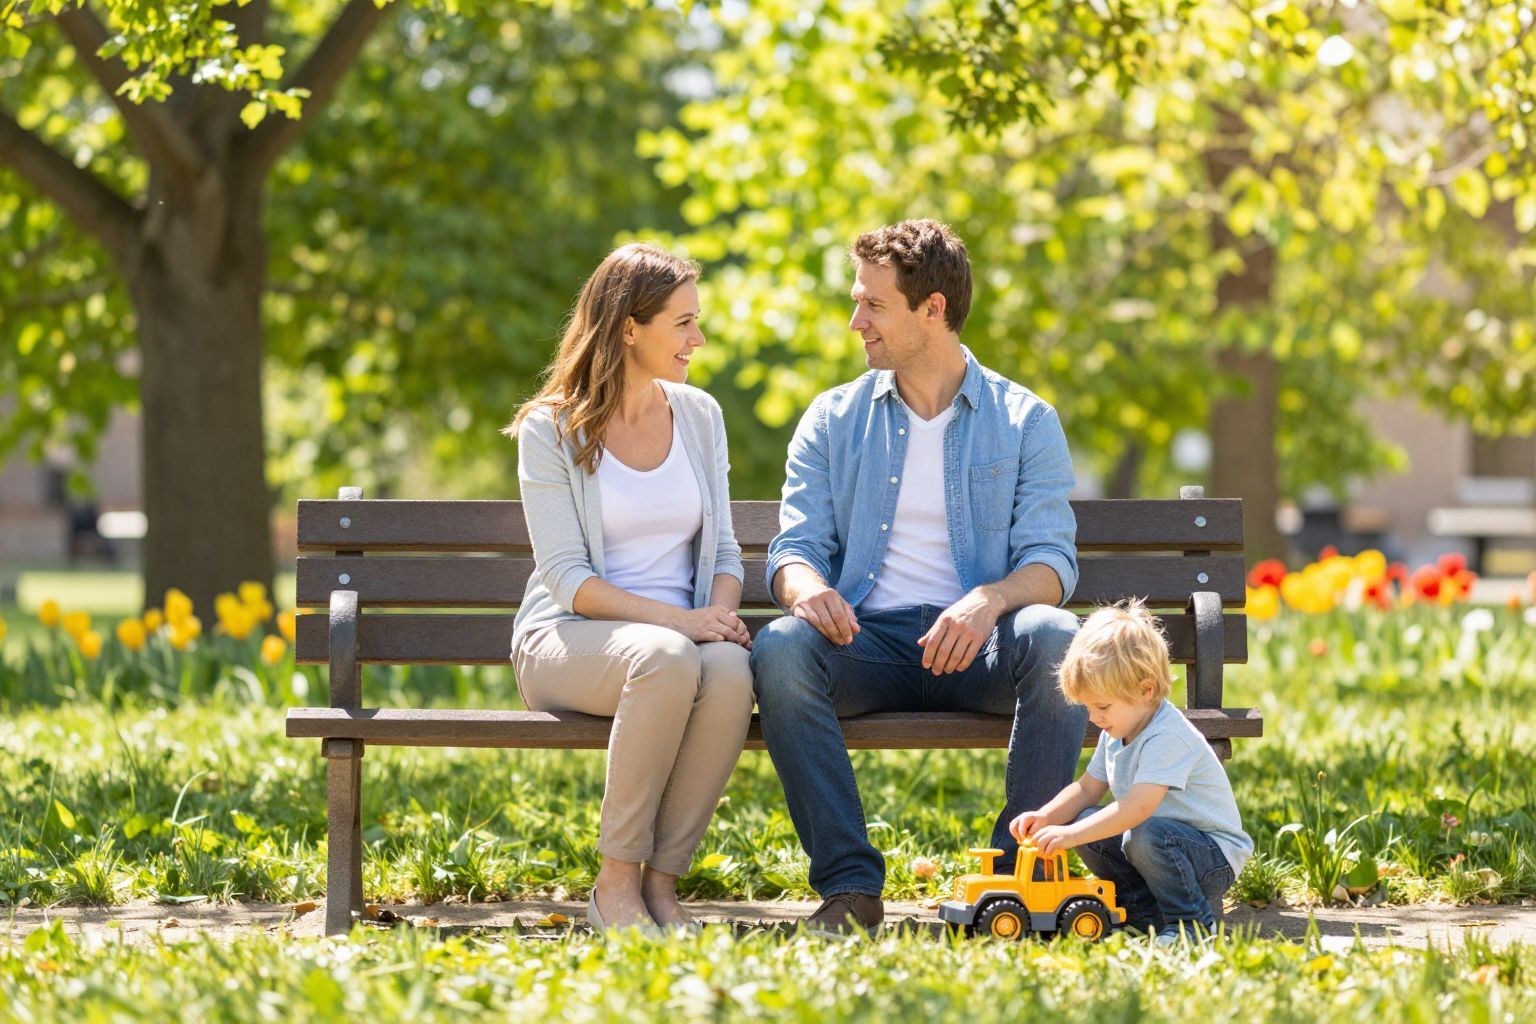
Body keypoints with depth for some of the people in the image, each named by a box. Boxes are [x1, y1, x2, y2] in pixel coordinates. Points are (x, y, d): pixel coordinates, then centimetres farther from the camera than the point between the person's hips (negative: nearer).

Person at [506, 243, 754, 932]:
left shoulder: (699, 416, 12)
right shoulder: (552, 429, -3)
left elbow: (723, 548, 16)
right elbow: (568, 578, -10)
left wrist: (720, 613, -8)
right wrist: (676, 619, -22)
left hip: (683, 633, 4)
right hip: (568, 640, -4)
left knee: (731, 672, -34)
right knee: (667, 659, -39)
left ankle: (661, 881, -23)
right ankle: (615, 882, -25)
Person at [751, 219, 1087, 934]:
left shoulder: (1024, 421, 8)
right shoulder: (833, 420, 14)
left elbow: (1051, 560, -1)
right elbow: (796, 546, 7)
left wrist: (990, 599, -25)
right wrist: (808, 587, -19)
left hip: (973, 645, -1)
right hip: (866, 638, 1)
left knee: (1054, 636, -34)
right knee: (779, 648, -32)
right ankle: (850, 884, -29)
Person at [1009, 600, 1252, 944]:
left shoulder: (1168, 736, -26)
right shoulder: (1116, 732, 5)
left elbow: (1139, 806, -37)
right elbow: (1088, 788, 11)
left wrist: (1071, 834, -40)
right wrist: (1046, 817, -9)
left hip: (1216, 858, -9)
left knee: (1146, 835, -36)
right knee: (1084, 820, -5)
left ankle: (1192, 922, -15)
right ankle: (1144, 908, 4)